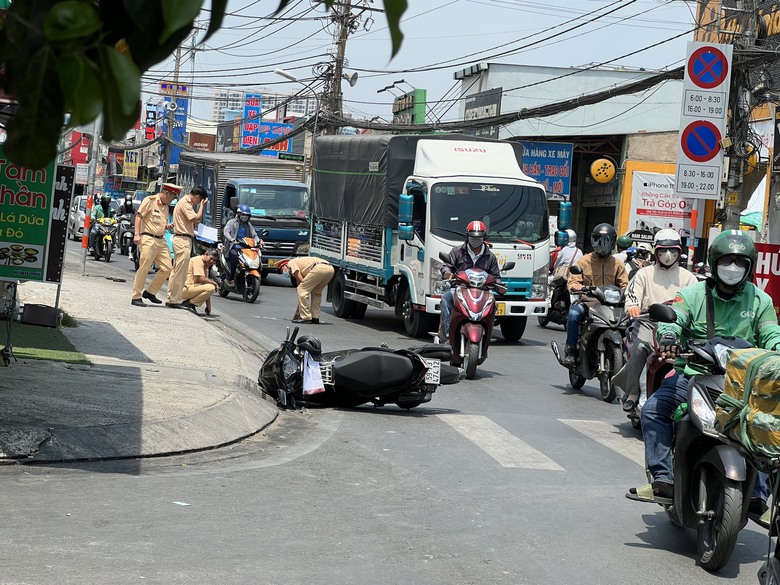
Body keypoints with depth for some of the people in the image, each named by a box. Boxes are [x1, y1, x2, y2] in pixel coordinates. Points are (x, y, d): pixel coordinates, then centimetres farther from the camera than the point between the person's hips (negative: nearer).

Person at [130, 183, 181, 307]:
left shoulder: (165, 206, 19)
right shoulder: (150, 200, -5)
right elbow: (139, 215, -10)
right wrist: (137, 234, -19)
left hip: (161, 240, 8)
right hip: (148, 239, -8)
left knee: (167, 268, 3)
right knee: (144, 269, -8)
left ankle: (150, 292, 16)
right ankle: (136, 297, -1)